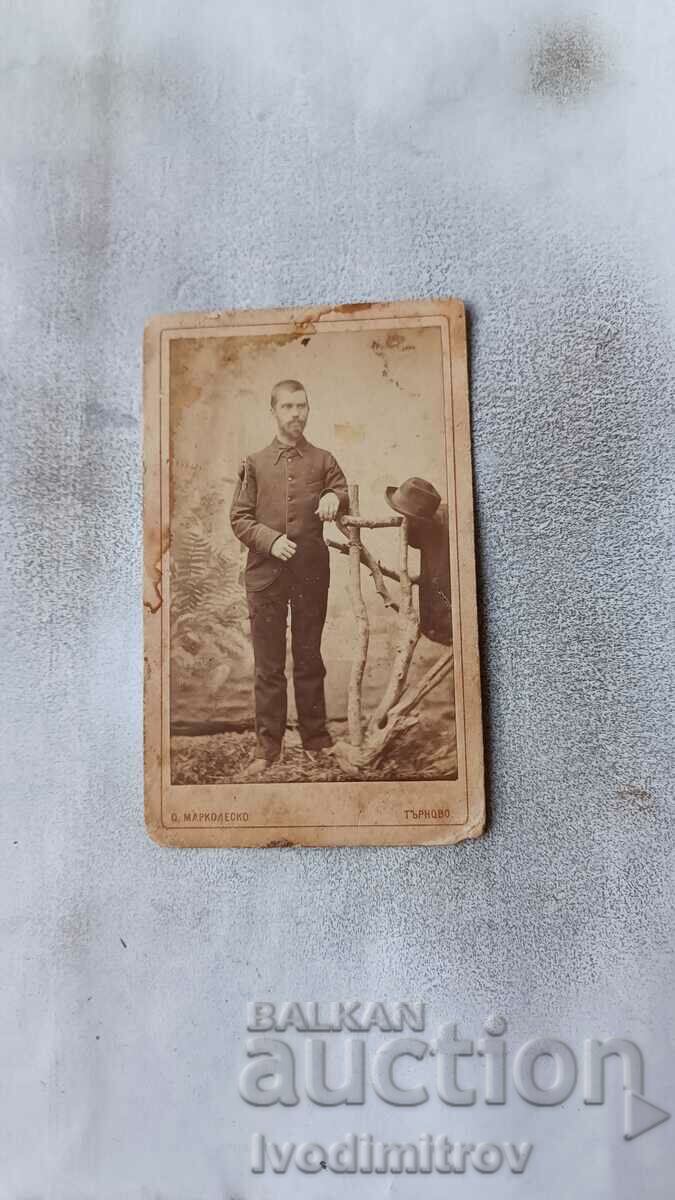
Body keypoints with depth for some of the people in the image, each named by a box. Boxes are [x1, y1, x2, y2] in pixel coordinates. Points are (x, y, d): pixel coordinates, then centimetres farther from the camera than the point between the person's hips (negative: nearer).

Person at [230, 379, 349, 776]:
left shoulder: (323, 460, 11)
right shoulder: (255, 463, 9)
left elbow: (344, 499, 3)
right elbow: (239, 518, 5)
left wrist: (334, 497, -20)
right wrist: (270, 540, -12)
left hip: (312, 571, 0)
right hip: (266, 572, 0)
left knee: (309, 658, 9)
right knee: (269, 664, 3)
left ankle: (317, 737, 20)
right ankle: (269, 746, 11)